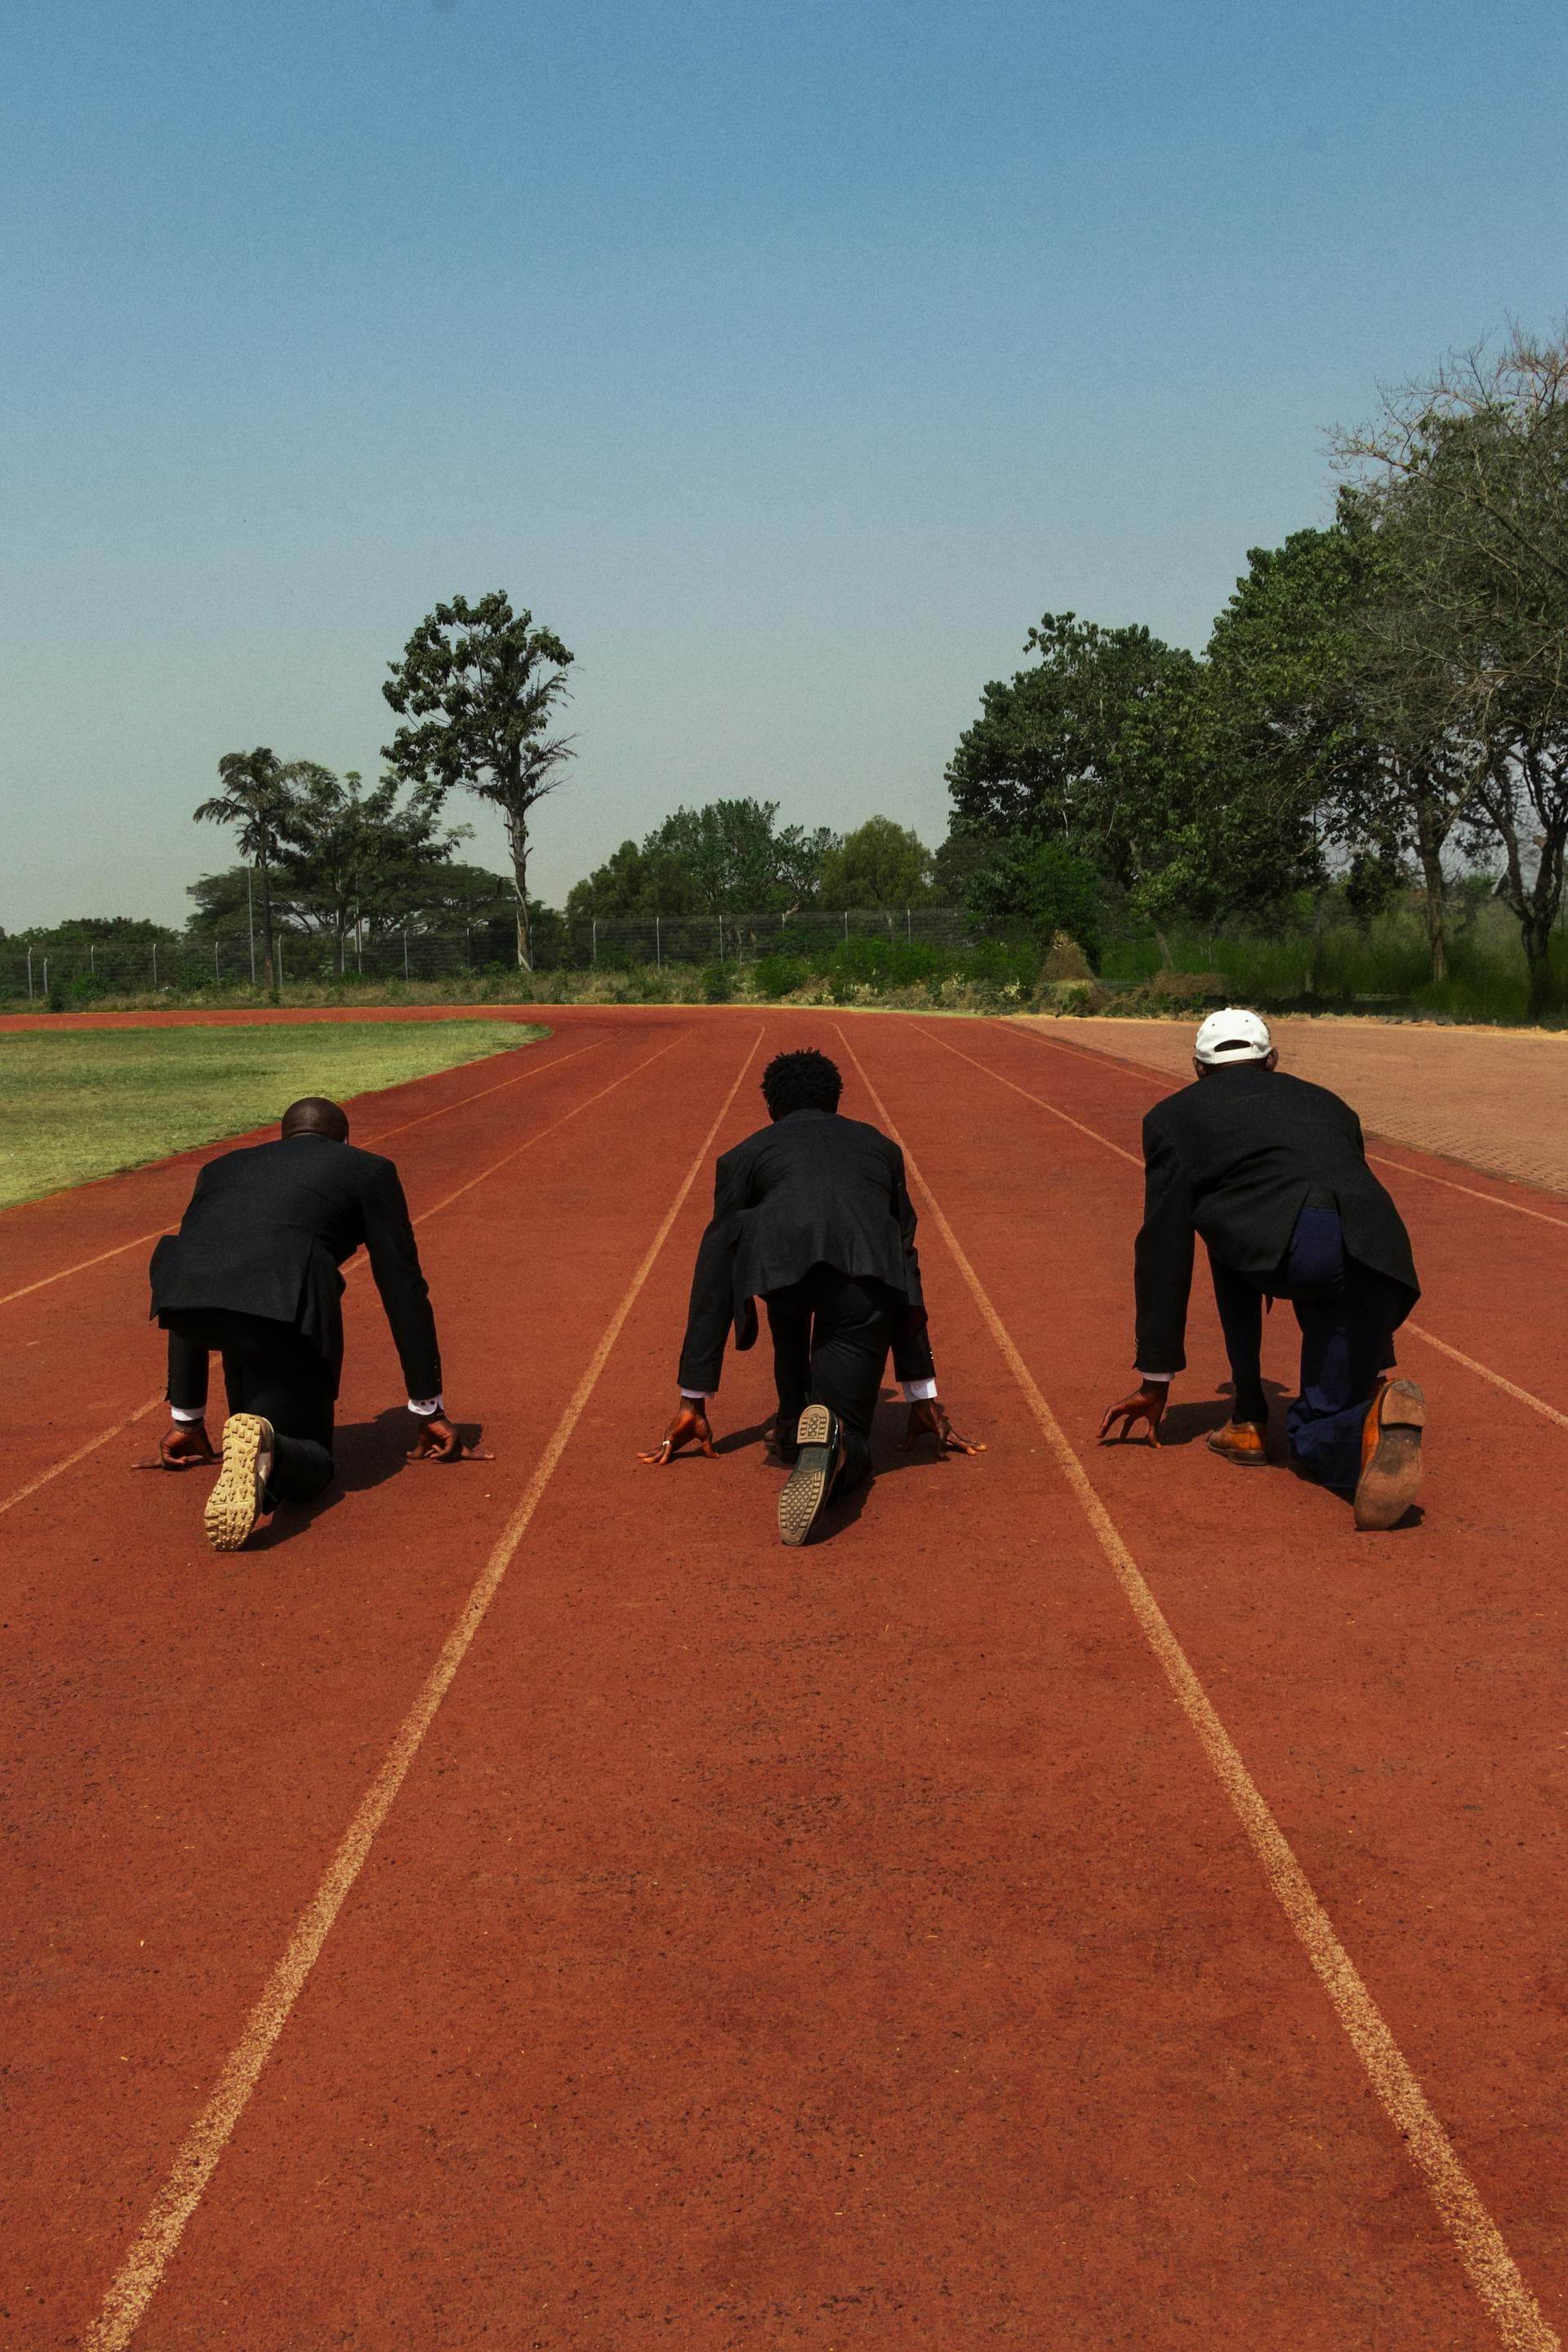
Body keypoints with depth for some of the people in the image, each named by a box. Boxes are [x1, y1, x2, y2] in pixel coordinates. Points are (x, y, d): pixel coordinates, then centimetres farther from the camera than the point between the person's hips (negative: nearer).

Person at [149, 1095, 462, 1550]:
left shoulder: (222, 1168, 37)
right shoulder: (368, 1169, 28)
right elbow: (404, 1291, 24)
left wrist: (186, 1418, 46)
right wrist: (429, 1410, 30)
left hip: (184, 1297, 3)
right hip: (284, 1305, -3)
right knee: (308, 1465, 10)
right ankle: (264, 1452, -20)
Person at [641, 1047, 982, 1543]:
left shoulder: (746, 1155, 34)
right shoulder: (880, 1148, 40)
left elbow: (712, 1279, 34)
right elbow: (907, 1268, 44)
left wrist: (694, 1401, 40)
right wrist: (922, 1395, 48)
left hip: (777, 1258, 0)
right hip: (866, 1278, 1)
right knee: (849, 1460, 7)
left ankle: (794, 1422, 27)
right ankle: (826, 1438, -25)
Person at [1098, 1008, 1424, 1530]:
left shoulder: (1174, 1114, 26)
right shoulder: (1326, 1103, 38)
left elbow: (1163, 1251, 25)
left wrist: (1155, 1380, 30)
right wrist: (1379, 1363, 48)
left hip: (1287, 1251, -4)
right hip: (1379, 1261, 4)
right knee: (1316, 1438, 19)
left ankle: (1248, 1421, 25)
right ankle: (1376, 1409, -17)